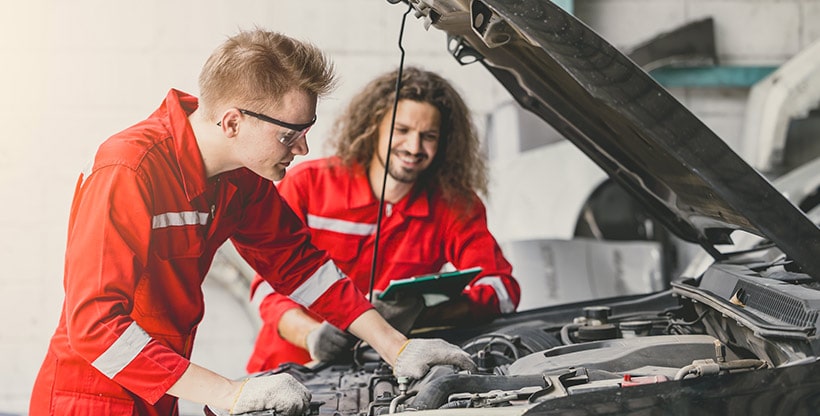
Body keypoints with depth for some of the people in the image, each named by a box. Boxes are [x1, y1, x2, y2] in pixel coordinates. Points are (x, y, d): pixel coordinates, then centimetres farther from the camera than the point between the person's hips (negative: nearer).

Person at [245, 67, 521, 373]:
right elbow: (271, 285, -8)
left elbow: (502, 288, -9)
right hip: (290, 368, -1)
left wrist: (420, 314, -28)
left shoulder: (456, 206, 0)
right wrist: (312, 334, -31)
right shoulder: (307, 184, -4)